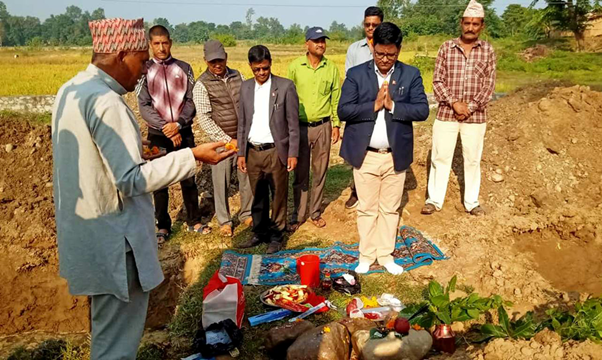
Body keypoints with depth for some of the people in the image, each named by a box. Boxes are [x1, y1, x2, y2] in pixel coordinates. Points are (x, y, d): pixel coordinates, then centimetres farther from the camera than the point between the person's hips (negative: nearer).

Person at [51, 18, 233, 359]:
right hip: (112, 239, -10)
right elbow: (131, 180, -24)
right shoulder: (104, 101, -23)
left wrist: (134, 149, 17)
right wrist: (192, 156, -21)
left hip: (86, 232, 10)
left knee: (108, 325, 26)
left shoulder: (71, 90, 7)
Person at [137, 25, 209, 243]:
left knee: (188, 179, 8)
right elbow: (144, 107, -5)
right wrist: (166, 127, -15)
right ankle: (163, 226, 19)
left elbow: (192, 100, 0)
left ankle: (194, 221, 23)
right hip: (158, 135, -1)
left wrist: (178, 124, -14)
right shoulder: (145, 71, 0)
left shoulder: (184, 68, 4)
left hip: (183, 133, 1)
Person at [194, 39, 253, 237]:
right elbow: (205, 120, -12)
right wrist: (229, 141, -13)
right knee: (221, 183, 6)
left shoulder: (238, 76, 3)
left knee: (248, 179, 11)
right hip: (222, 141, -3)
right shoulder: (202, 85, -9)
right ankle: (224, 221, 24)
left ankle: (246, 214, 31)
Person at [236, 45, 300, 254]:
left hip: (276, 151, -3)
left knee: (278, 196, 6)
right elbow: (242, 123, 11)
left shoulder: (286, 87, -4)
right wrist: (241, 153, 7)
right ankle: (259, 233, 28)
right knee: (258, 197, 13)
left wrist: (293, 153, -8)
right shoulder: (245, 88, 8)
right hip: (253, 151, 4)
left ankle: (276, 236, 20)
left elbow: (293, 123, -4)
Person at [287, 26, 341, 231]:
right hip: (300, 126, -1)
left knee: (320, 171, 9)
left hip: (323, 126, 1)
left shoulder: (331, 68, 1)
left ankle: (315, 212, 23)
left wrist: (336, 124, 3)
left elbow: (336, 98, 6)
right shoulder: (295, 66, -2)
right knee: (300, 173, 5)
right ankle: (299, 214, 17)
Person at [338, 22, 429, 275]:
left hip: (396, 156, 1)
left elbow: (422, 110, -6)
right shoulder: (356, 74, -2)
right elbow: (343, 111, -9)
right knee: (366, 209, 10)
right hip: (365, 155, -1)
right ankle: (366, 255, 25)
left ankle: (386, 255, 28)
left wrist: (392, 105, -18)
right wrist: (374, 105, -19)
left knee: (390, 209, 13)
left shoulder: (411, 75, 1)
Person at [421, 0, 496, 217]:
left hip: (475, 116, 0)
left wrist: (470, 108, -11)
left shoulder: (487, 50, 1)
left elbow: (489, 86, -1)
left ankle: (471, 202, 21)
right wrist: (454, 103, -14)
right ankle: (434, 200, 17)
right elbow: (438, 81, -2)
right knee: (440, 157, 5)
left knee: (472, 160, 9)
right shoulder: (447, 47, 1)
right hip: (446, 114, 0)